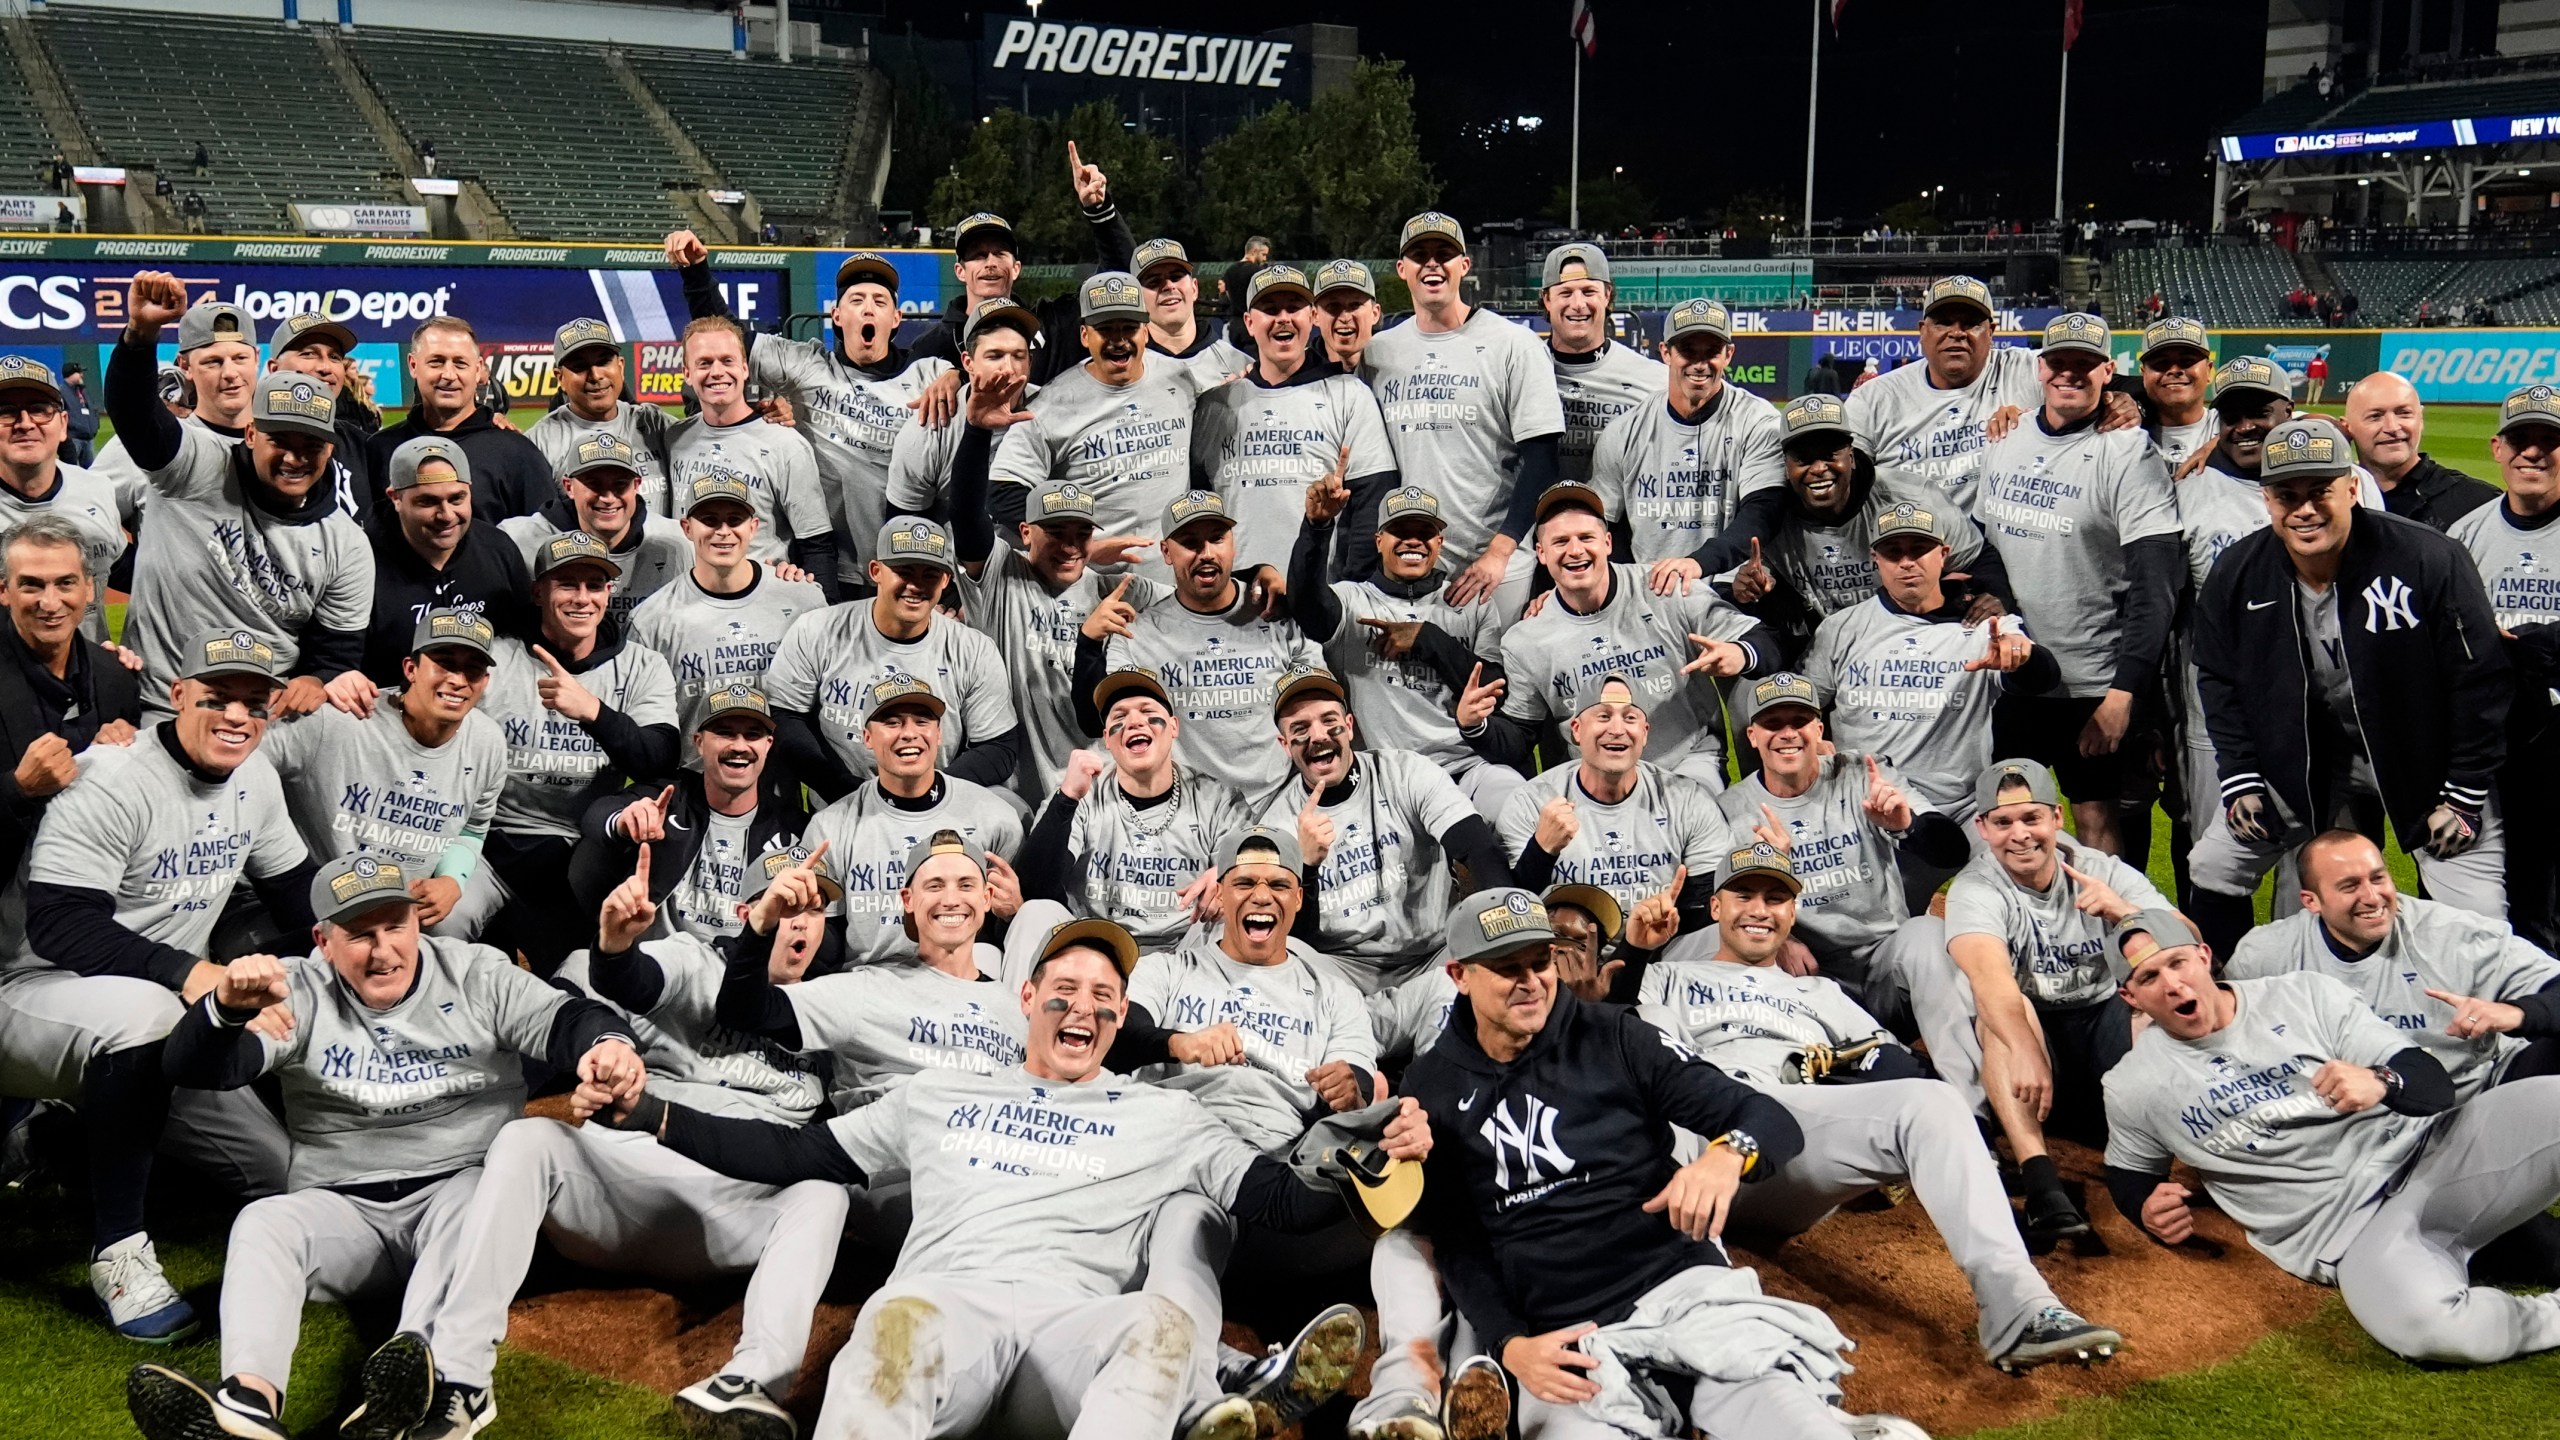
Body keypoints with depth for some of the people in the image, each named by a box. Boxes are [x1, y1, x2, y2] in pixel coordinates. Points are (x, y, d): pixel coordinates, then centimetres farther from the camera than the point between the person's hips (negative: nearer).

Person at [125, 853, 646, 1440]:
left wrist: (607, 1040, -30)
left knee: (478, 1203, -34)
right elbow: (193, 1068, -7)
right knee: (261, 1224, -26)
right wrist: (227, 1007, -32)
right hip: (342, 1206, 2)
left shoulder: (477, 974, 7)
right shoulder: (300, 993, 5)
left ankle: (444, 1386, -56)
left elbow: (564, 1019, -3)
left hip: (459, 1188, -1)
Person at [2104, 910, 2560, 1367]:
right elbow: (2128, 1171, 23)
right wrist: (2146, 1209, -1)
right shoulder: (2133, 1089, 5)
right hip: (2342, 1234, -1)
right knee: (2434, 1325, -35)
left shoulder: (2309, 995, 4)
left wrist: (2383, 1082, -22)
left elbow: (2434, 1084, 1)